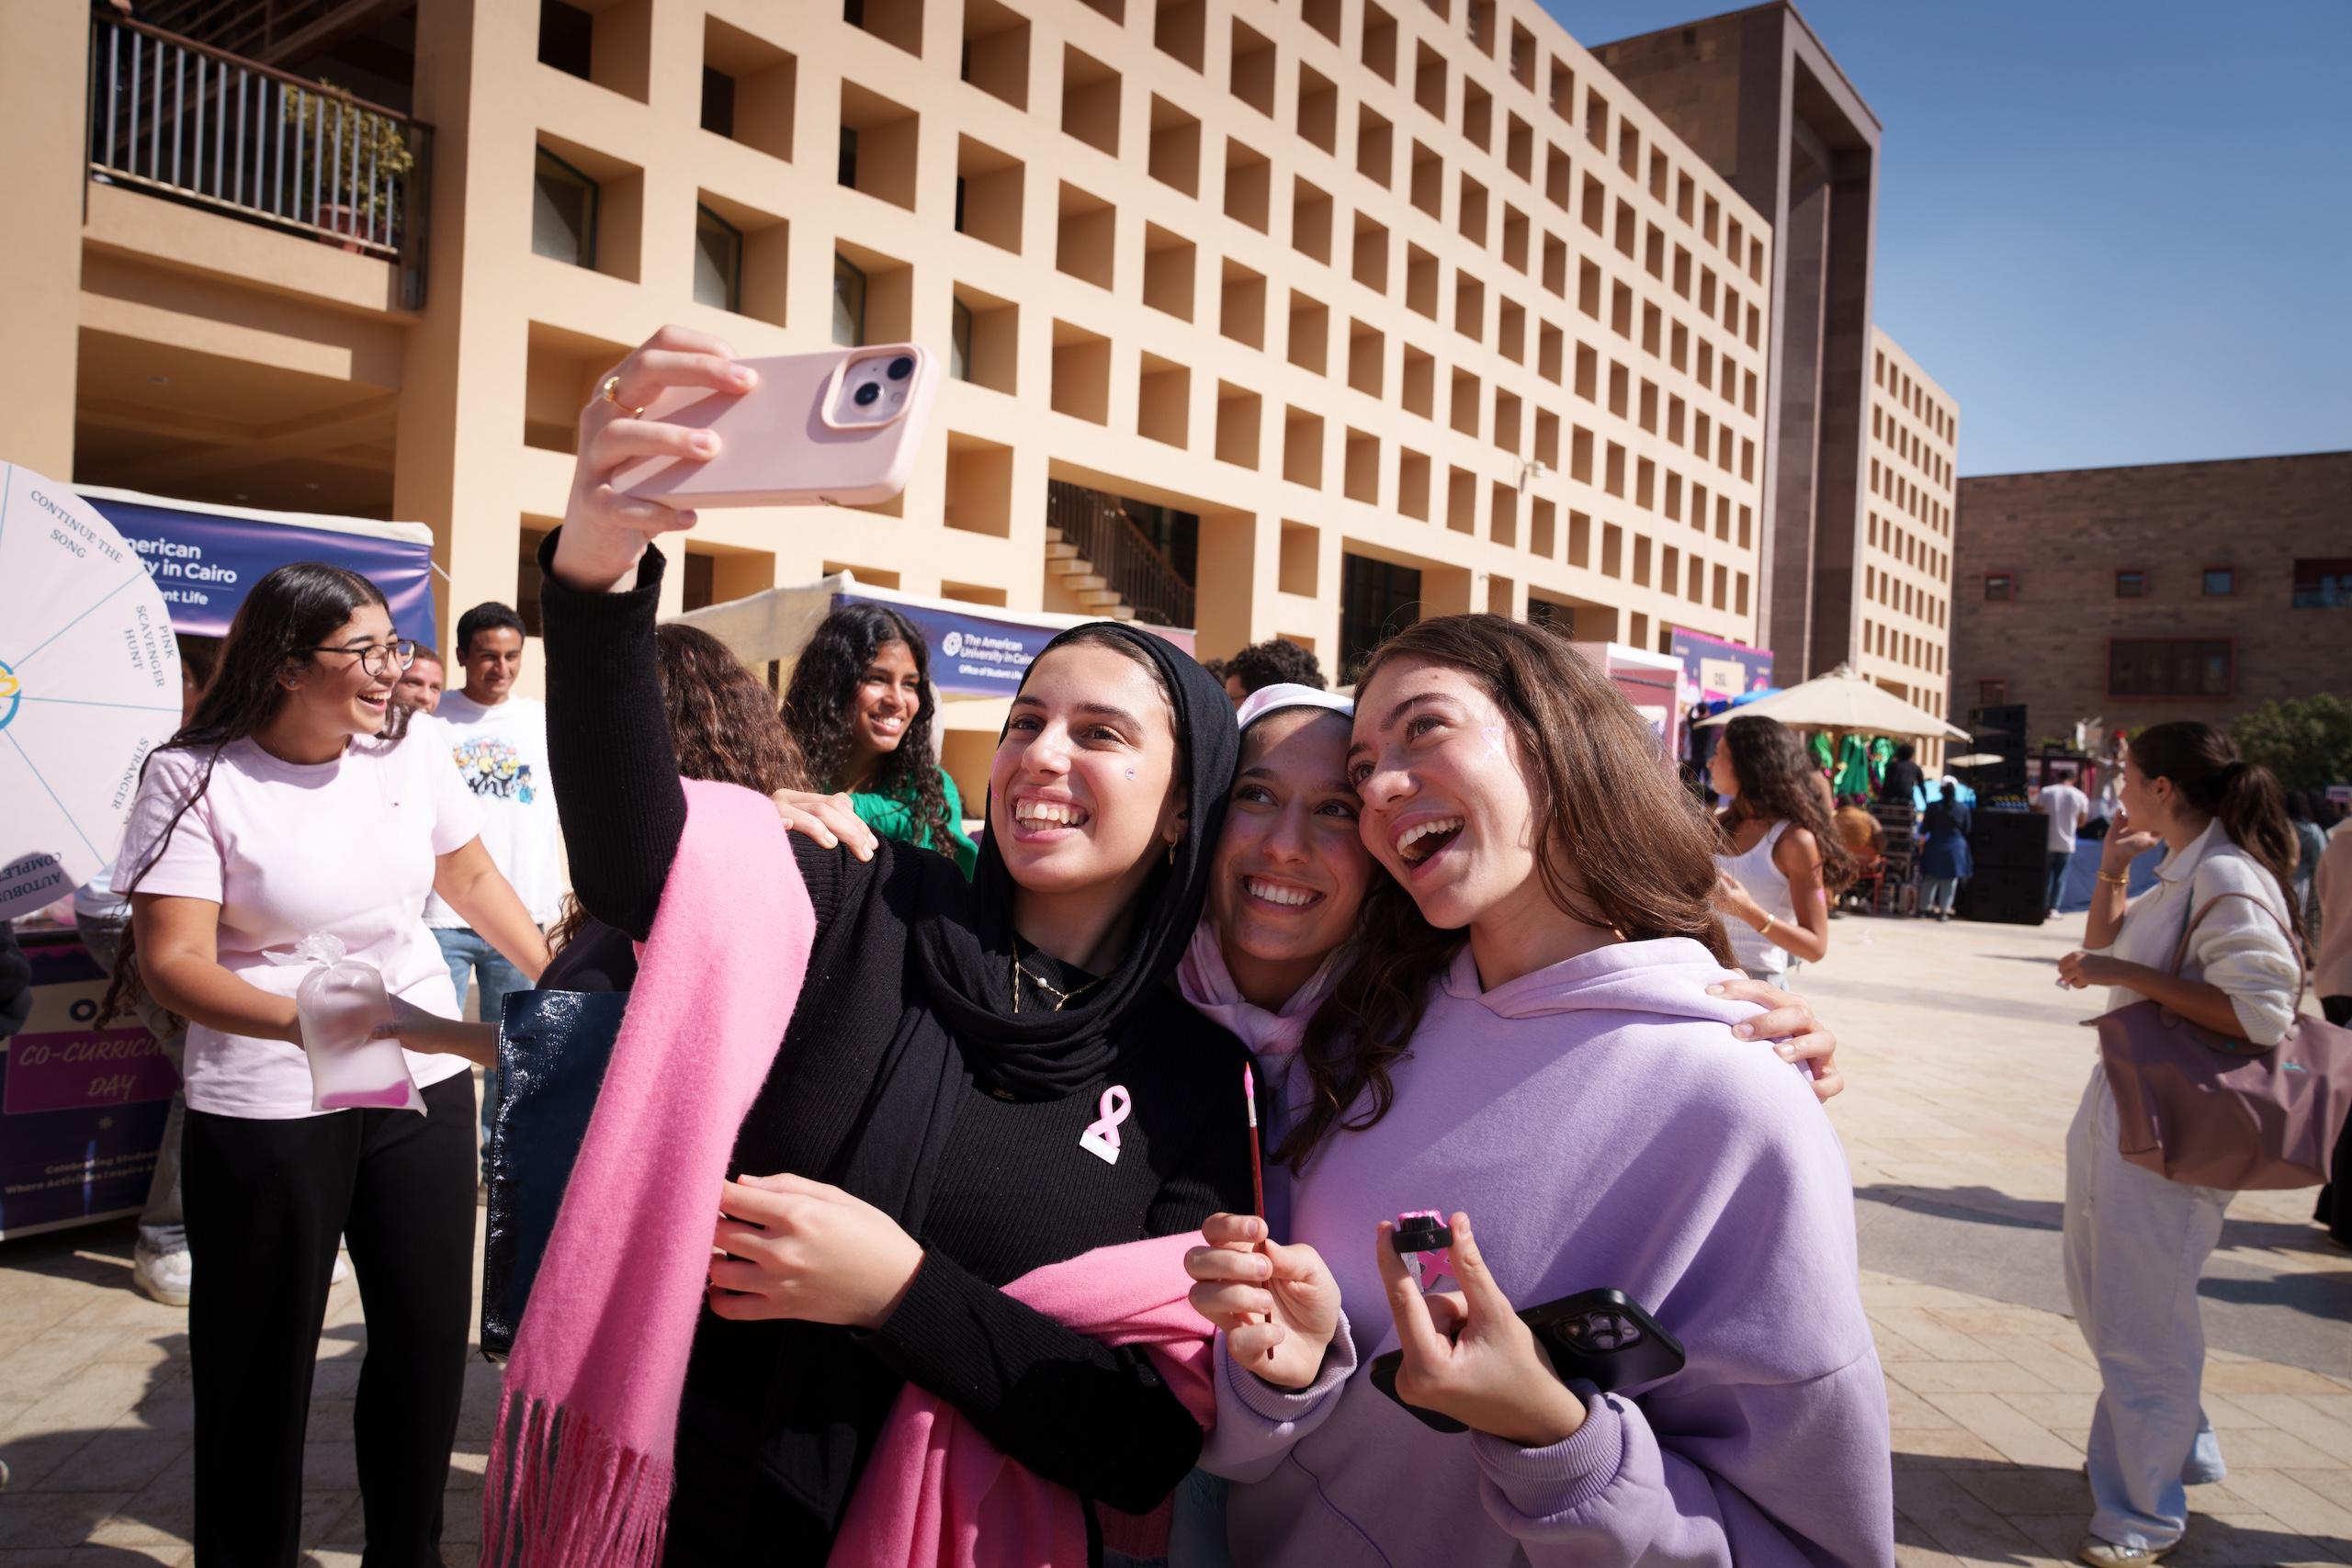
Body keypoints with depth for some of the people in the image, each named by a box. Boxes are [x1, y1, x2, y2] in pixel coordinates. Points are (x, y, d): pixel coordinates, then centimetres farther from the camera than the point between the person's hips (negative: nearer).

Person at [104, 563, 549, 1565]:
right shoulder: (194, 779, -10)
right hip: (264, 1109, -4)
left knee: (429, 1336, 10)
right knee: (261, 1360, 9)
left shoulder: (410, 766, 2)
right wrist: (304, 1020, -34)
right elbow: (172, 961, -17)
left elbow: (474, 881, 17)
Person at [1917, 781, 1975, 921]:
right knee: (1950, 882, 6)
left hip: (1935, 847, 1)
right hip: (1955, 848, -1)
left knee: (1930, 879, 10)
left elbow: (1924, 829, -3)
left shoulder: (1933, 807, -8)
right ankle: (1944, 911, 6)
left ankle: (1924, 908, 14)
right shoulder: (1964, 809, -6)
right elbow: (1967, 830, 3)